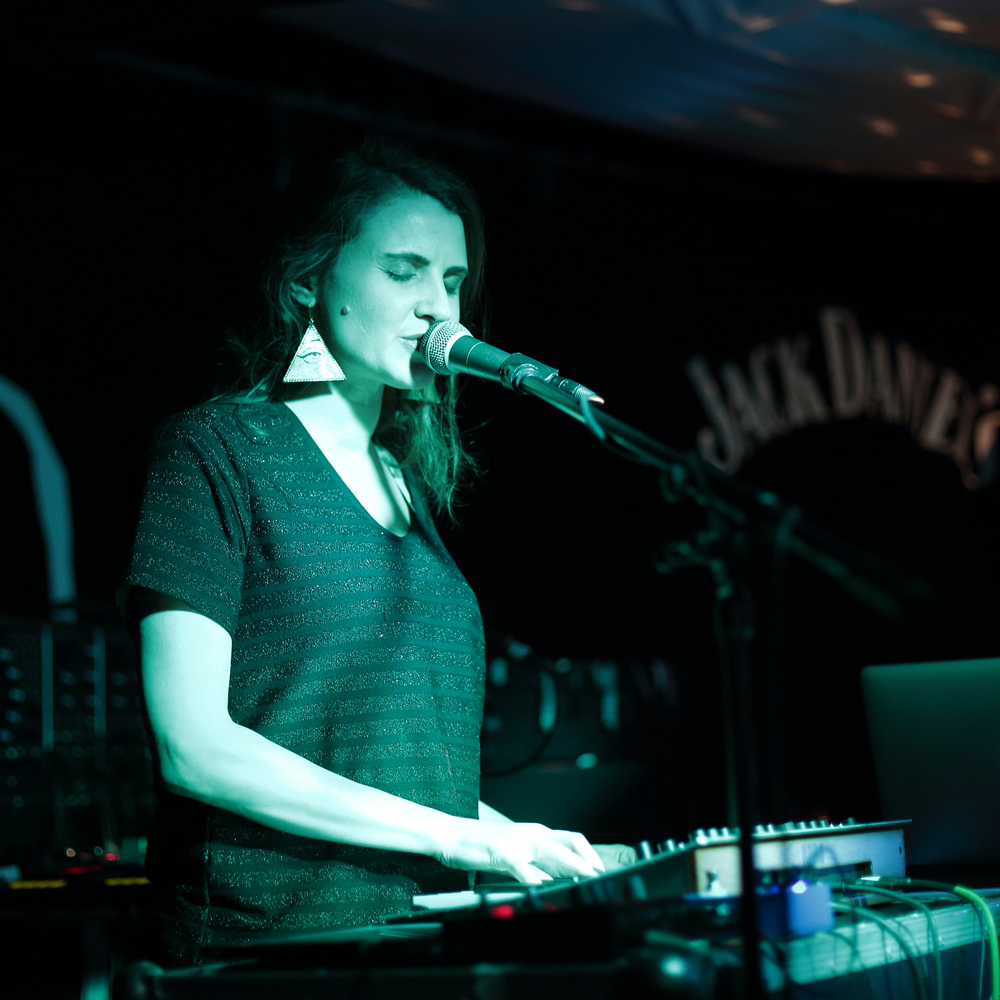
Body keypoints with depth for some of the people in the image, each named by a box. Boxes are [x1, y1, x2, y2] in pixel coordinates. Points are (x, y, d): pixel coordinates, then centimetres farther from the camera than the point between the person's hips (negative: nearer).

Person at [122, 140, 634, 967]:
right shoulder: (215, 449, -2)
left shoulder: (407, 484, 17)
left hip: (424, 950, 6)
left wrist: (541, 851, 6)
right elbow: (195, 746, -12)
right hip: (271, 945, -6)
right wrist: (460, 837, -14)